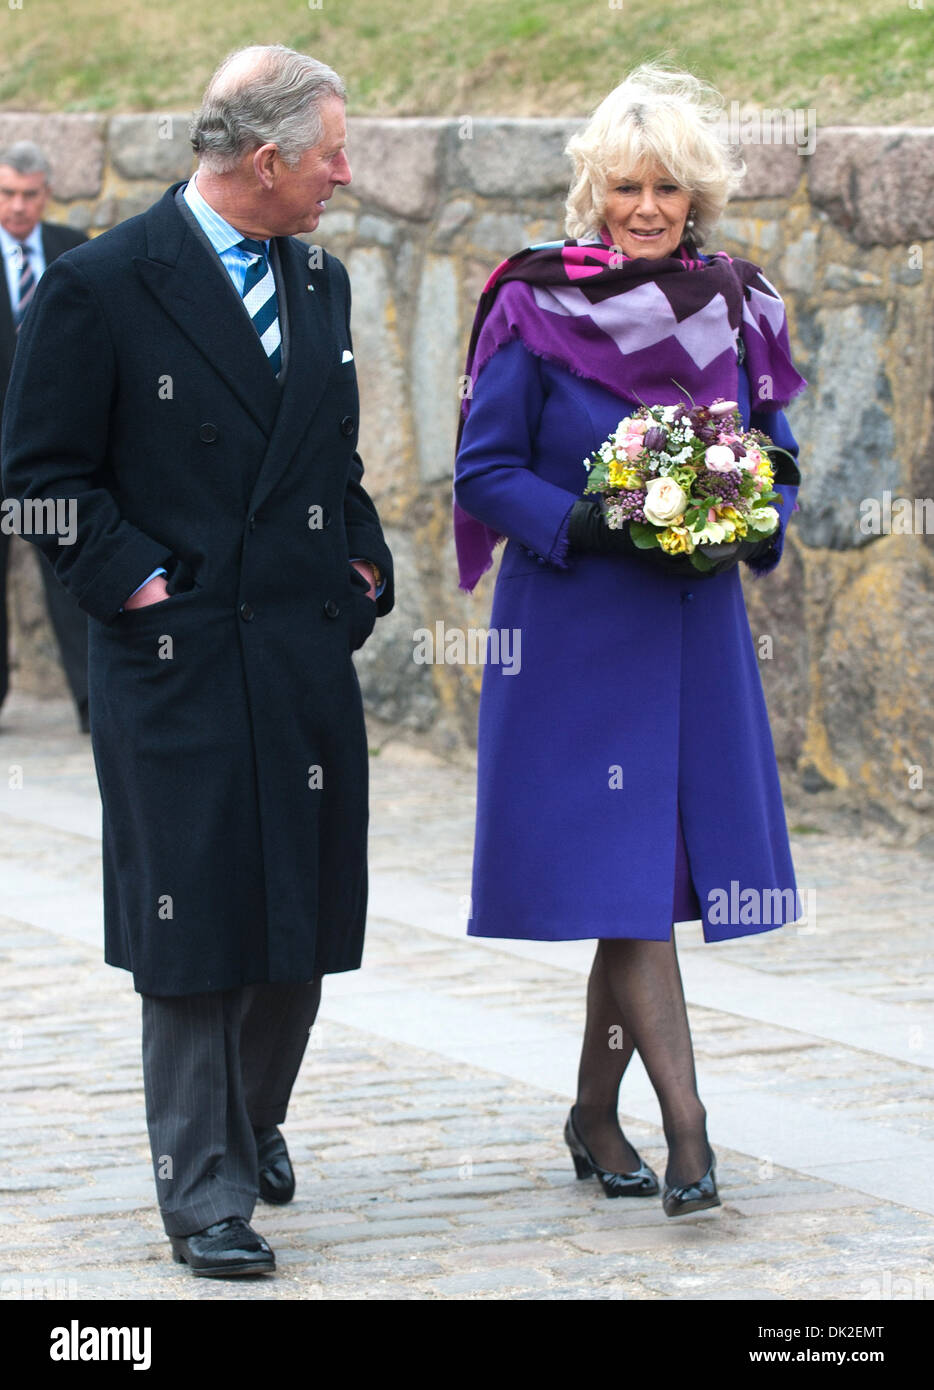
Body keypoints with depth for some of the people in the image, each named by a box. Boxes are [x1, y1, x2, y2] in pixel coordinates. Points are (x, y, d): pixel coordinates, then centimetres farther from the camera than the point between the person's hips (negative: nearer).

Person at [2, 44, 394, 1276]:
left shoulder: (321, 282, 12)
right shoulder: (101, 286, -9)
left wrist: (364, 570, 10)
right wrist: (136, 581, -12)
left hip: (310, 662, 6)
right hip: (178, 666, -6)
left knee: (302, 917, 12)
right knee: (194, 933, -2)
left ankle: (251, 1121, 35)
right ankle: (203, 1187, 7)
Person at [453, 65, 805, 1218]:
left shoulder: (736, 311, 5)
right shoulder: (537, 310, -6)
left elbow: (777, 466, 13)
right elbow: (485, 472, -4)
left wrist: (749, 529, -8)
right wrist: (593, 527, -18)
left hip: (694, 629, 4)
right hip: (576, 632, -4)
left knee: (643, 879, 8)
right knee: (623, 875, -9)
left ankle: (595, 1113, 22)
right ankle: (685, 1125, -11)